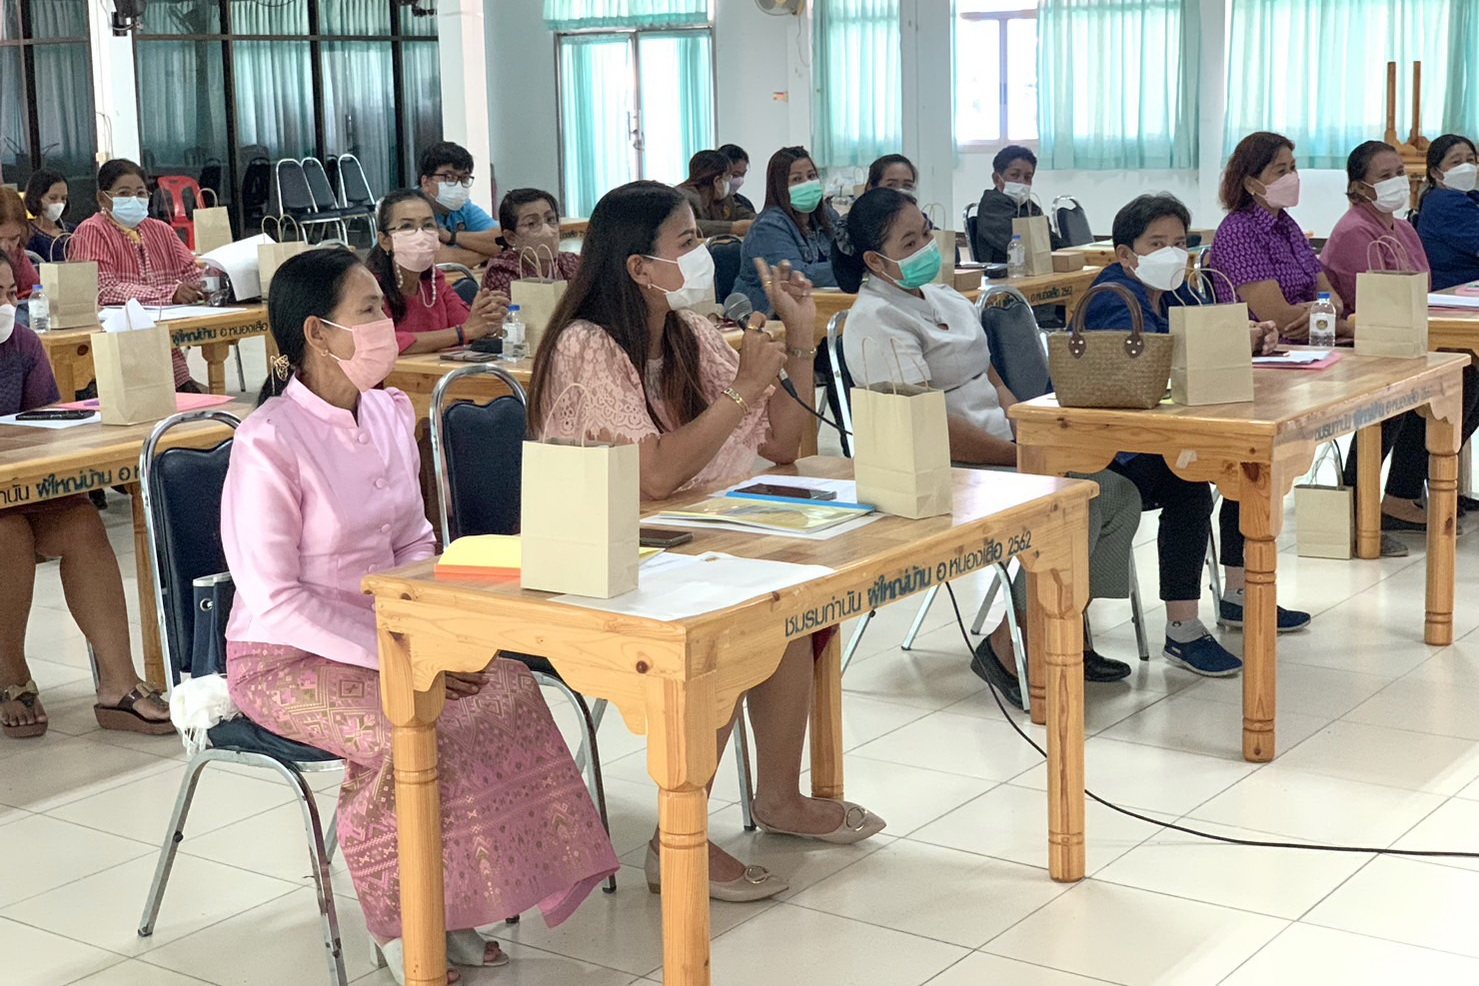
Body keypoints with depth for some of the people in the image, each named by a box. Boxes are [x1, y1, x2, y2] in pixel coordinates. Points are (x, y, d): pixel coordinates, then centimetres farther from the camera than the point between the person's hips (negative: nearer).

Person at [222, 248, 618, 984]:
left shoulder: (390, 413, 4)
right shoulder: (269, 443, -19)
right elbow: (275, 600, -19)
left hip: (383, 635, 7)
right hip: (283, 660, -7)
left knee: (507, 689, -16)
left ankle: (456, 904, -5)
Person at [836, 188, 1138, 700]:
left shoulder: (945, 299, 17)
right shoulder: (878, 321, -13)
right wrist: (1025, 457, -20)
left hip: (1001, 449, 9)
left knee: (1118, 494, -6)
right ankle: (1008, 648, -12)